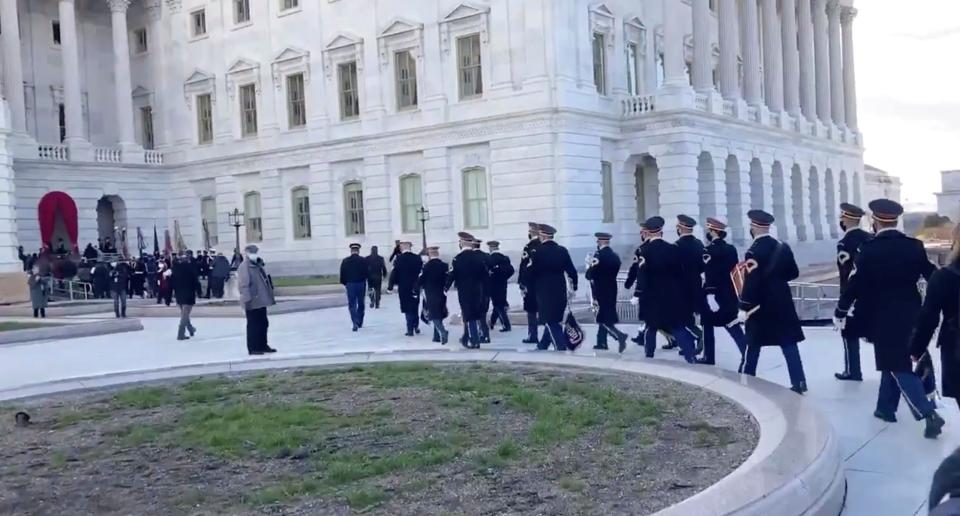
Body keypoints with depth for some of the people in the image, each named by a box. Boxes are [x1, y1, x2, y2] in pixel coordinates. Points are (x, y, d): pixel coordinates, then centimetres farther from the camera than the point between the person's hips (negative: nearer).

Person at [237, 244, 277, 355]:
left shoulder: (258, 266, 14)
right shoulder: (244, 267, -14)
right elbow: (244, 285, -20)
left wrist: (269, 297, 20)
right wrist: (247, 299, -24)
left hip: (261, 301, 9)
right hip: (252, 303, -9)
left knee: (263, 323, 15)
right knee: (253, 325, -2)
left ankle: (263, 345, 26)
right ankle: (252, 348, 5)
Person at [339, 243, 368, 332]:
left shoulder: (345, 261, -3)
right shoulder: (363, 261, -4)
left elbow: (342, 274, -3)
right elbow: (367, 273, -4)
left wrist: (344, 283, 10)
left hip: (350, 284, -1)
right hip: (361, 284, 1)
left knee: (352, 304, 1)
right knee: (361, 304, 14)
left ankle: (355, 323, -15)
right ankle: (360, 322, 23)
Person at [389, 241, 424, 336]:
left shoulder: (399, 259, -10)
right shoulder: (418, 258, -1)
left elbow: (394, 273, -10)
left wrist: (390, 286, -2)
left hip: (403, 287, -3)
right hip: (415, 288, 3)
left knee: (407, 308, 3)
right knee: (415, 307, 17)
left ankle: (410, 329, 2)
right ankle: (416, 326, 19)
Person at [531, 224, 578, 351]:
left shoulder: (539, 251, -11)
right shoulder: (562, 250, 3)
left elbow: (533, 272, -7)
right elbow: (572, 271, 5)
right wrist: (573, 287, 17)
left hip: (545, 293, -5)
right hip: (560, 292, 6)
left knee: (551, 323, 0)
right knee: (554, 321, 16)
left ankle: (562, 348, -6)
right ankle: (542, 346, 26)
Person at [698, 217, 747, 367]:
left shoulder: (709, 250, -13)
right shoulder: (731, 249, 10)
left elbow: (710, 275, -20)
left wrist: (710, 294, -23)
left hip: (714, 295, -6)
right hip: (730, 294, 6)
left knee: (708, 327, 9)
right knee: (734, 327, 1)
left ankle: (709, 358, 16)